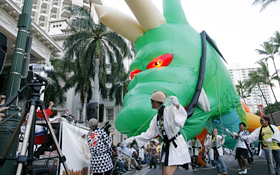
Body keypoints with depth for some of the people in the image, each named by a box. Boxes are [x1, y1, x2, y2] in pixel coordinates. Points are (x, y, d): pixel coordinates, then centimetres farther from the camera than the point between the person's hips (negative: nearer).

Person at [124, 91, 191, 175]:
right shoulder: (156, 117, 8)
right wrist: (134, 138, 0)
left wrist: (177, 105, -55)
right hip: (166, 146, 8)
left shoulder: (169, 110, -15)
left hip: (176, 145, -8)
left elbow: (183, 115, -35)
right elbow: (149, 134, 7)